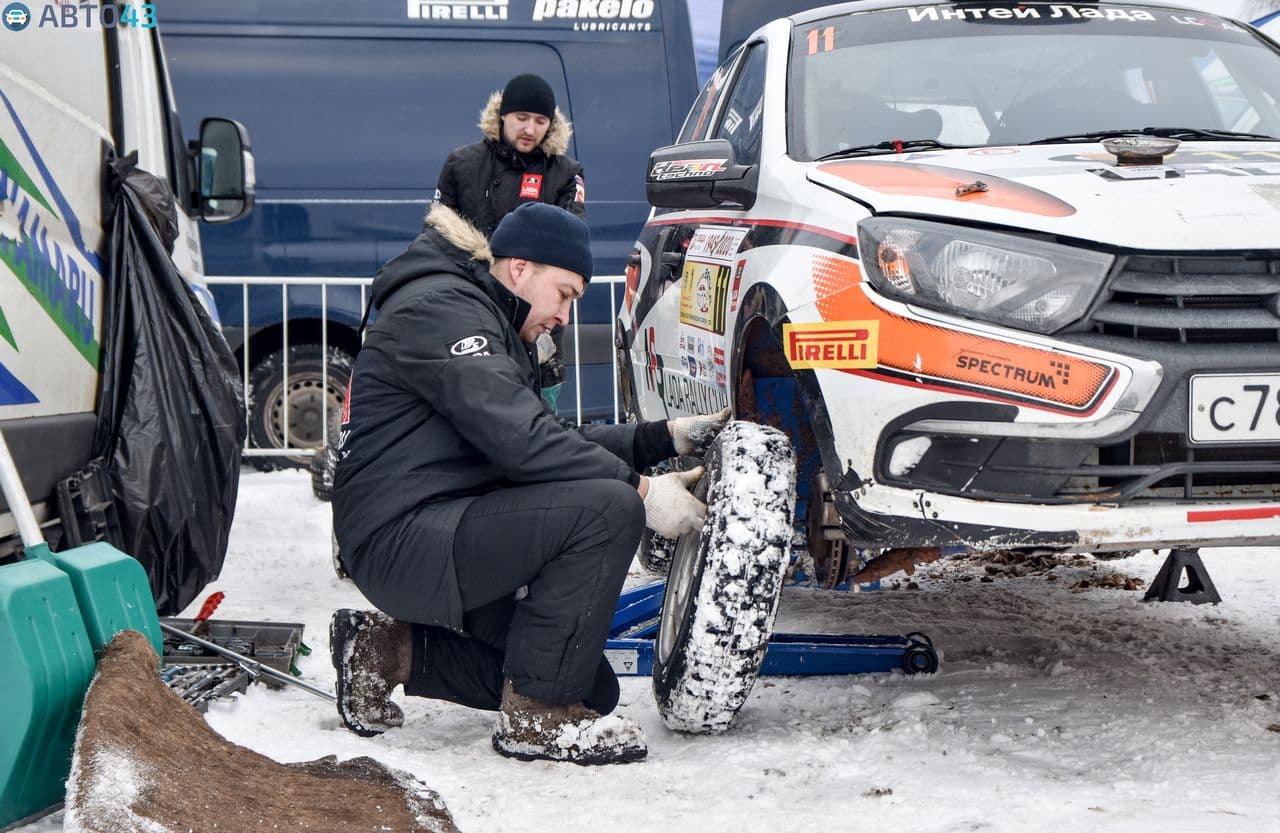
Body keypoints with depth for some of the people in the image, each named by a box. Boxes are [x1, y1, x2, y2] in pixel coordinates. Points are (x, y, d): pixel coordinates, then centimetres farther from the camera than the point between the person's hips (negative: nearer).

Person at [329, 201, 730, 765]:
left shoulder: (483, 318, 22)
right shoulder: (440, 307, -12)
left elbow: (553, 440, 21)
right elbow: (518, 440, -23)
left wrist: (668, 437, 12)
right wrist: (641, 488, -20)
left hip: (436, 535, 11)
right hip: (401, 543, -11)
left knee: (593, 689, 9)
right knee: (608, 507, -25)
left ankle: (394, 649, 14)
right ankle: (536, 715, -17)